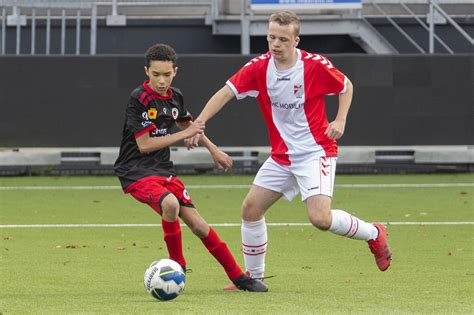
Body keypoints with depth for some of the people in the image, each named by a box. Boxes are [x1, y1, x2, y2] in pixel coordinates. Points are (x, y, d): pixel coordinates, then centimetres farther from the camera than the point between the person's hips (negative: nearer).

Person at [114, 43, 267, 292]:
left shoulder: (174, 96, 6)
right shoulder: (139, 99, -16)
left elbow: (188, 125, 28)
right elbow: (144, 144, -18)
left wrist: (213, 150, 31)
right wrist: (183, 135, -15)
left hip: (164, 169, 7)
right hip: (136, 172, -7)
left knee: (197, 225, 3)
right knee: (170, 203, -34)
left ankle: (238, 277, 12)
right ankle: (177, 266, -15)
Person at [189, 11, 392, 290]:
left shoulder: (315, 65, -15)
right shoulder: (259, 67, -5)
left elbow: (346, 86, 3)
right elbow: (227, 92, -11)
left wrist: (340, 121, -11)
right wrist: (199, 123, -24)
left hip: (315, 152, -5)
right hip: (281, 156, 5)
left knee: (320, 218, -21)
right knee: (251, 208, 2)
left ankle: (373, 233, 6)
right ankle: (254, 276, 17)